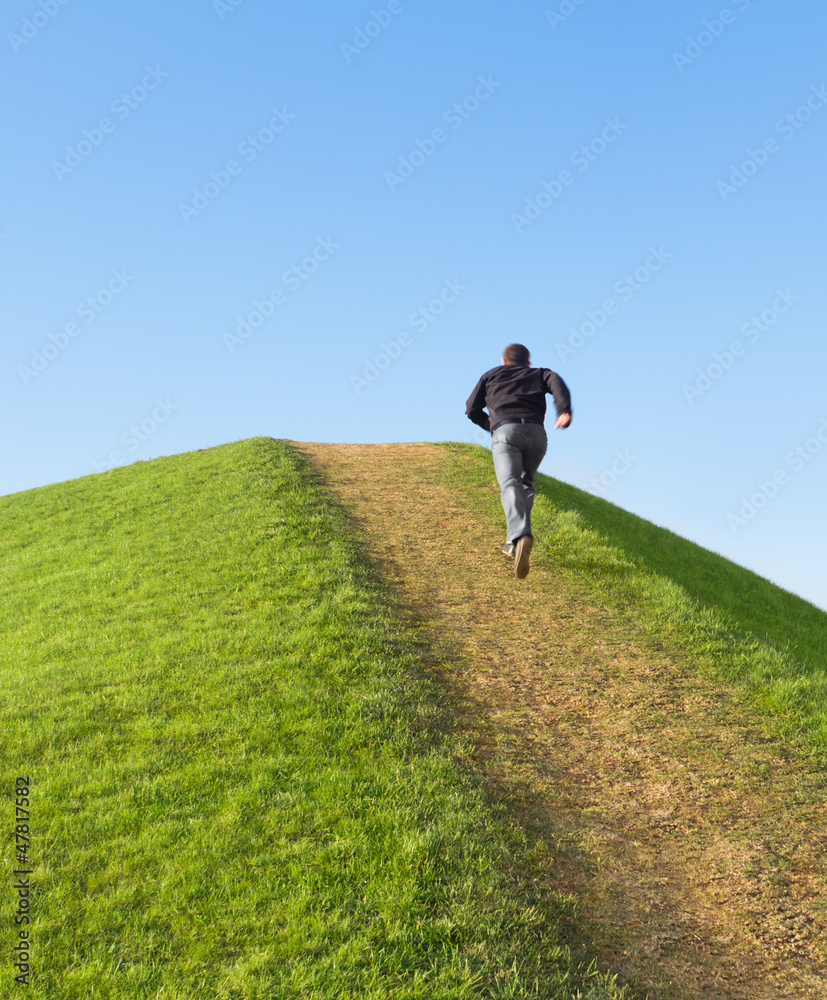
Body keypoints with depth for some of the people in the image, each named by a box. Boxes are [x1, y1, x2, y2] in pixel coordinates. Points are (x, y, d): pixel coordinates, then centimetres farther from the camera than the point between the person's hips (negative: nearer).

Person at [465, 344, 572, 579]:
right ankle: (513, 544, 12)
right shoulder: (539, 374, 30)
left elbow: (472, 410, 24)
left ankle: (521, 536, -46)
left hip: (505, 431, -2)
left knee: (511, 485, -19)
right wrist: (565, 411, -11)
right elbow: (557, 383, 6)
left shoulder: (491, 375, 31)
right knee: (526, 484, 22)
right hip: (536, 433, 2)